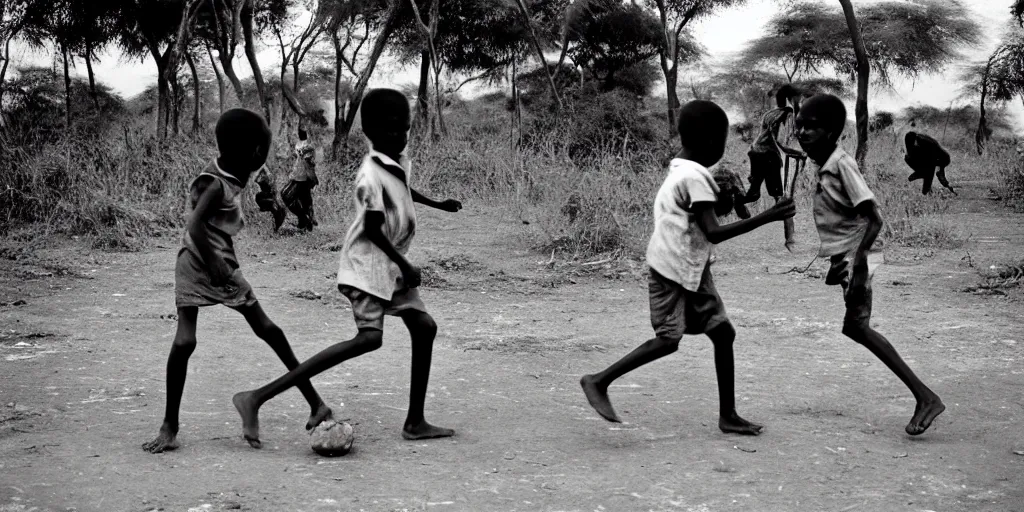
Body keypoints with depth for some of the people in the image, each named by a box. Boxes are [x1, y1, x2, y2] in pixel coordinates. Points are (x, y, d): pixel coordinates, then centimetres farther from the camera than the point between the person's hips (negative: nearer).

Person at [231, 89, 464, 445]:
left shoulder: (400, 160, 7)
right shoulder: (371, 176, -21)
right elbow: (373, 230, -21)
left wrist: (437, 204, 36)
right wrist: (406, 266, -14)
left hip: (393, 266, 10)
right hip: (367, 267, -10)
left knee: (424, 327, 7)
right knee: (369, 337, -23)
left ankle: (415, 423, 15)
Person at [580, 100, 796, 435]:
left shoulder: (683, 170, 11)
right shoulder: (695, 177, -18)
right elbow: (714, 233, -24)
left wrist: (722, 198, 4)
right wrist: (766, 217, -24)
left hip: (693, 272, 10)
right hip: (673, 272, -10)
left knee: (723, 333, 7)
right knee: (668, 339, -8)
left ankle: (728, 416, 12)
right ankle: (599, 381, 2)